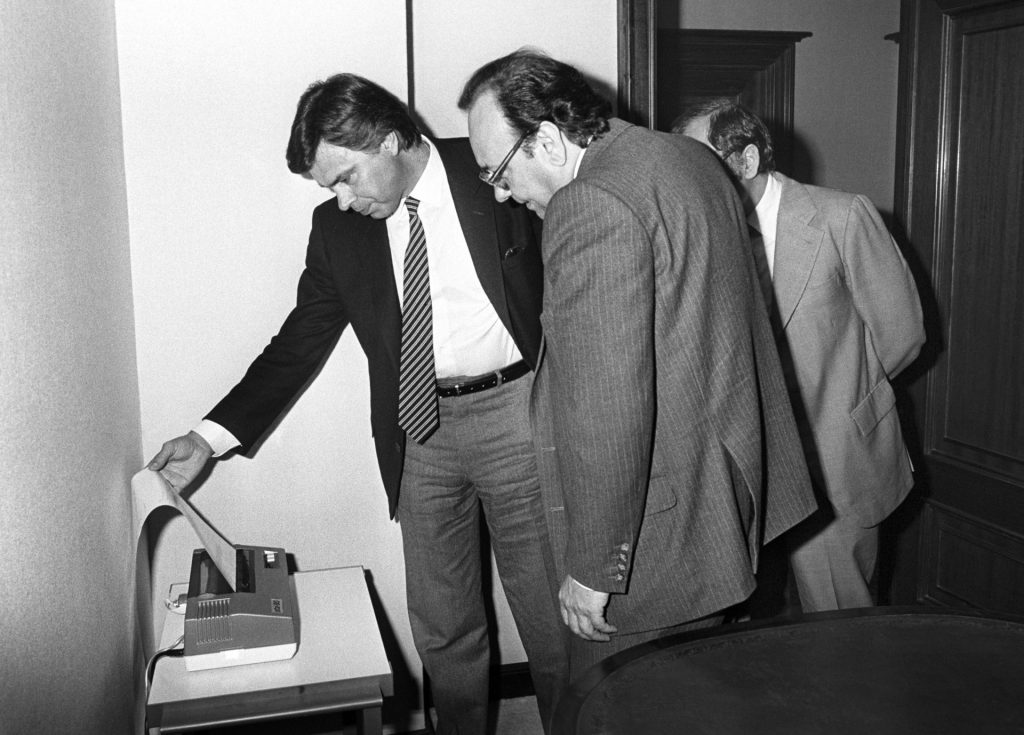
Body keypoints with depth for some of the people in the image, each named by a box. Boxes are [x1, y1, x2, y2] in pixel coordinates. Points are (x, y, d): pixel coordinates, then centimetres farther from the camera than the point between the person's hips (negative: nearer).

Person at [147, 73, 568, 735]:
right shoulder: (337, 226, 3)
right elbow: (300, 342, 6)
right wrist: (212, 436, -1)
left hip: (514, 411, -3)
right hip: (420, 430, 3)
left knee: (549, 610, 7)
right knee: (441, 626, 12)